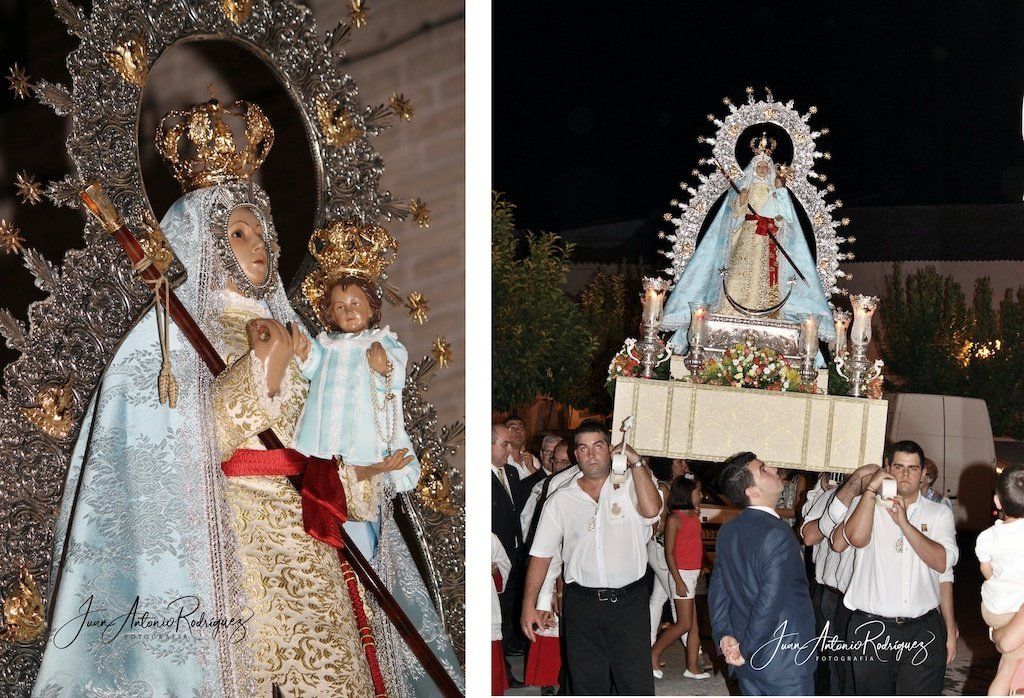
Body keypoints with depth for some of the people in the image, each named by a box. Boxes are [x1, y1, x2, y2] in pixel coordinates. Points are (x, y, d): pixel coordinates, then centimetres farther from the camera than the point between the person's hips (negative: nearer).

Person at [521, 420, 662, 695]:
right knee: (588, 685, 10)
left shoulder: (630, 485, 0)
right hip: (582, 604, 2)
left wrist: (636, 462, -16)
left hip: (628, 602, -2)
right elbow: (541, 554, 6)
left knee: (637, 684, -2)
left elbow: (651, 509, -21)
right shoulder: (560, 500, 6)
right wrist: (529, 605, 1)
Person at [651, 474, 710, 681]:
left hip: (694, 573, 8)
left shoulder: (694, 515, 9)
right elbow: (669, 552, -14)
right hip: (682, 574, -8)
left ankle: (692, 667, 10)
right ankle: (653, 655, 7)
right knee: (684, 624, -7)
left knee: (694, 624, 7)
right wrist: (678, 581, -17)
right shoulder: (674, 519, -13)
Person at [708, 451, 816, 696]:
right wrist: (746, 650, -16)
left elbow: (717, 589, 7)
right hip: (785, 662, -8)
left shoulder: (728, 531, 5)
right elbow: (770, 601, -25)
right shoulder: (777, 534, -21)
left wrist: (723, 635, 2)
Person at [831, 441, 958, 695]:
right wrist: (871, 489, -11)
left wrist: (904, 523, -12)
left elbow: (943, 564, -6)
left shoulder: (939, 514, 10)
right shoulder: (864, 504, 8)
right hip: (871, 627, 0)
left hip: (924, 630, 0)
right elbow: (857, 538, -14)